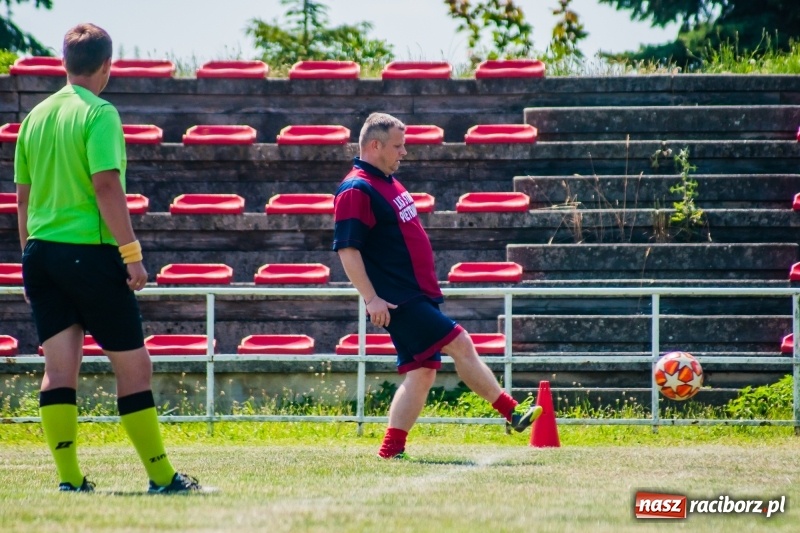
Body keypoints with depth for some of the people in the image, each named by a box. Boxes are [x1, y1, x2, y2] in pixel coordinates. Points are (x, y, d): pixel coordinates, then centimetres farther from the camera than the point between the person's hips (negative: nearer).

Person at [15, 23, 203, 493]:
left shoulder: (36, 116, 12)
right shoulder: (98, 114, -9)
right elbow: (106, 187, -17)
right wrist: (131, 251, -17)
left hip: (42, 251, 6)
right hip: (91, 251, -6)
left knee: (60, 366, 4)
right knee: (133, 364, 0)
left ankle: (70, 477, -1)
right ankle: (161, 475, 2)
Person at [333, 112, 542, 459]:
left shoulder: (388, 183, 18)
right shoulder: (357, 190, -13)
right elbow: (346, 249, -19)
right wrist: (371, 298, -23)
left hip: (419, 297, 10)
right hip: (398, 301, -10)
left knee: (421, 373, 6)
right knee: (460, 344, -13)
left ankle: (391, 450, 6)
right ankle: (512, 413, -8)